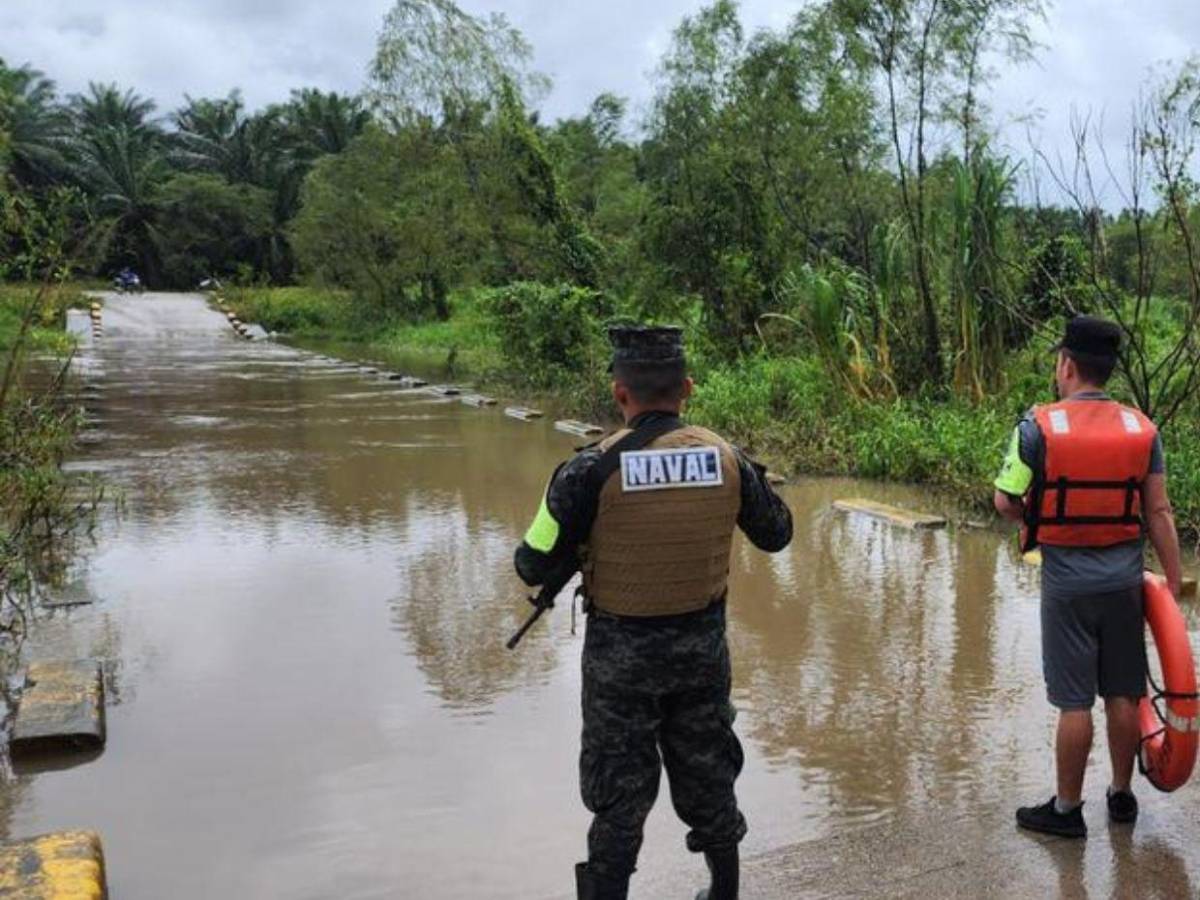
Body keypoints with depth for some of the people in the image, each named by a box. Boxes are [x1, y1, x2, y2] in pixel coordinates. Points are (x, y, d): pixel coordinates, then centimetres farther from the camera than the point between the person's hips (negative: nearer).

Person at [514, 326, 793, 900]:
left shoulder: (593, 470, -18)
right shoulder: (726, 459, -6)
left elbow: (533, 567, -12)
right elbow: (777, 535, 10)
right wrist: (756, 483, 27)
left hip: (621, 653, -3)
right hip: (703, 646, 4)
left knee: (619, 793, 11)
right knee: (708, 775, 22)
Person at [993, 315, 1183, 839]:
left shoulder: (1038, 428, -11)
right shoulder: (1143, 430, 1)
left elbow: (1006, 503, -8)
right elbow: (1159, 513, 2)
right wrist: (1174, 582, 8)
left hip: (1067, 581, -4)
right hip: (1125, 578, 4)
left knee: (1075, 701, 4)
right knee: (1123, 694, 15)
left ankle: (1067, 809, 16)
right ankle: (1121, 796, 30)